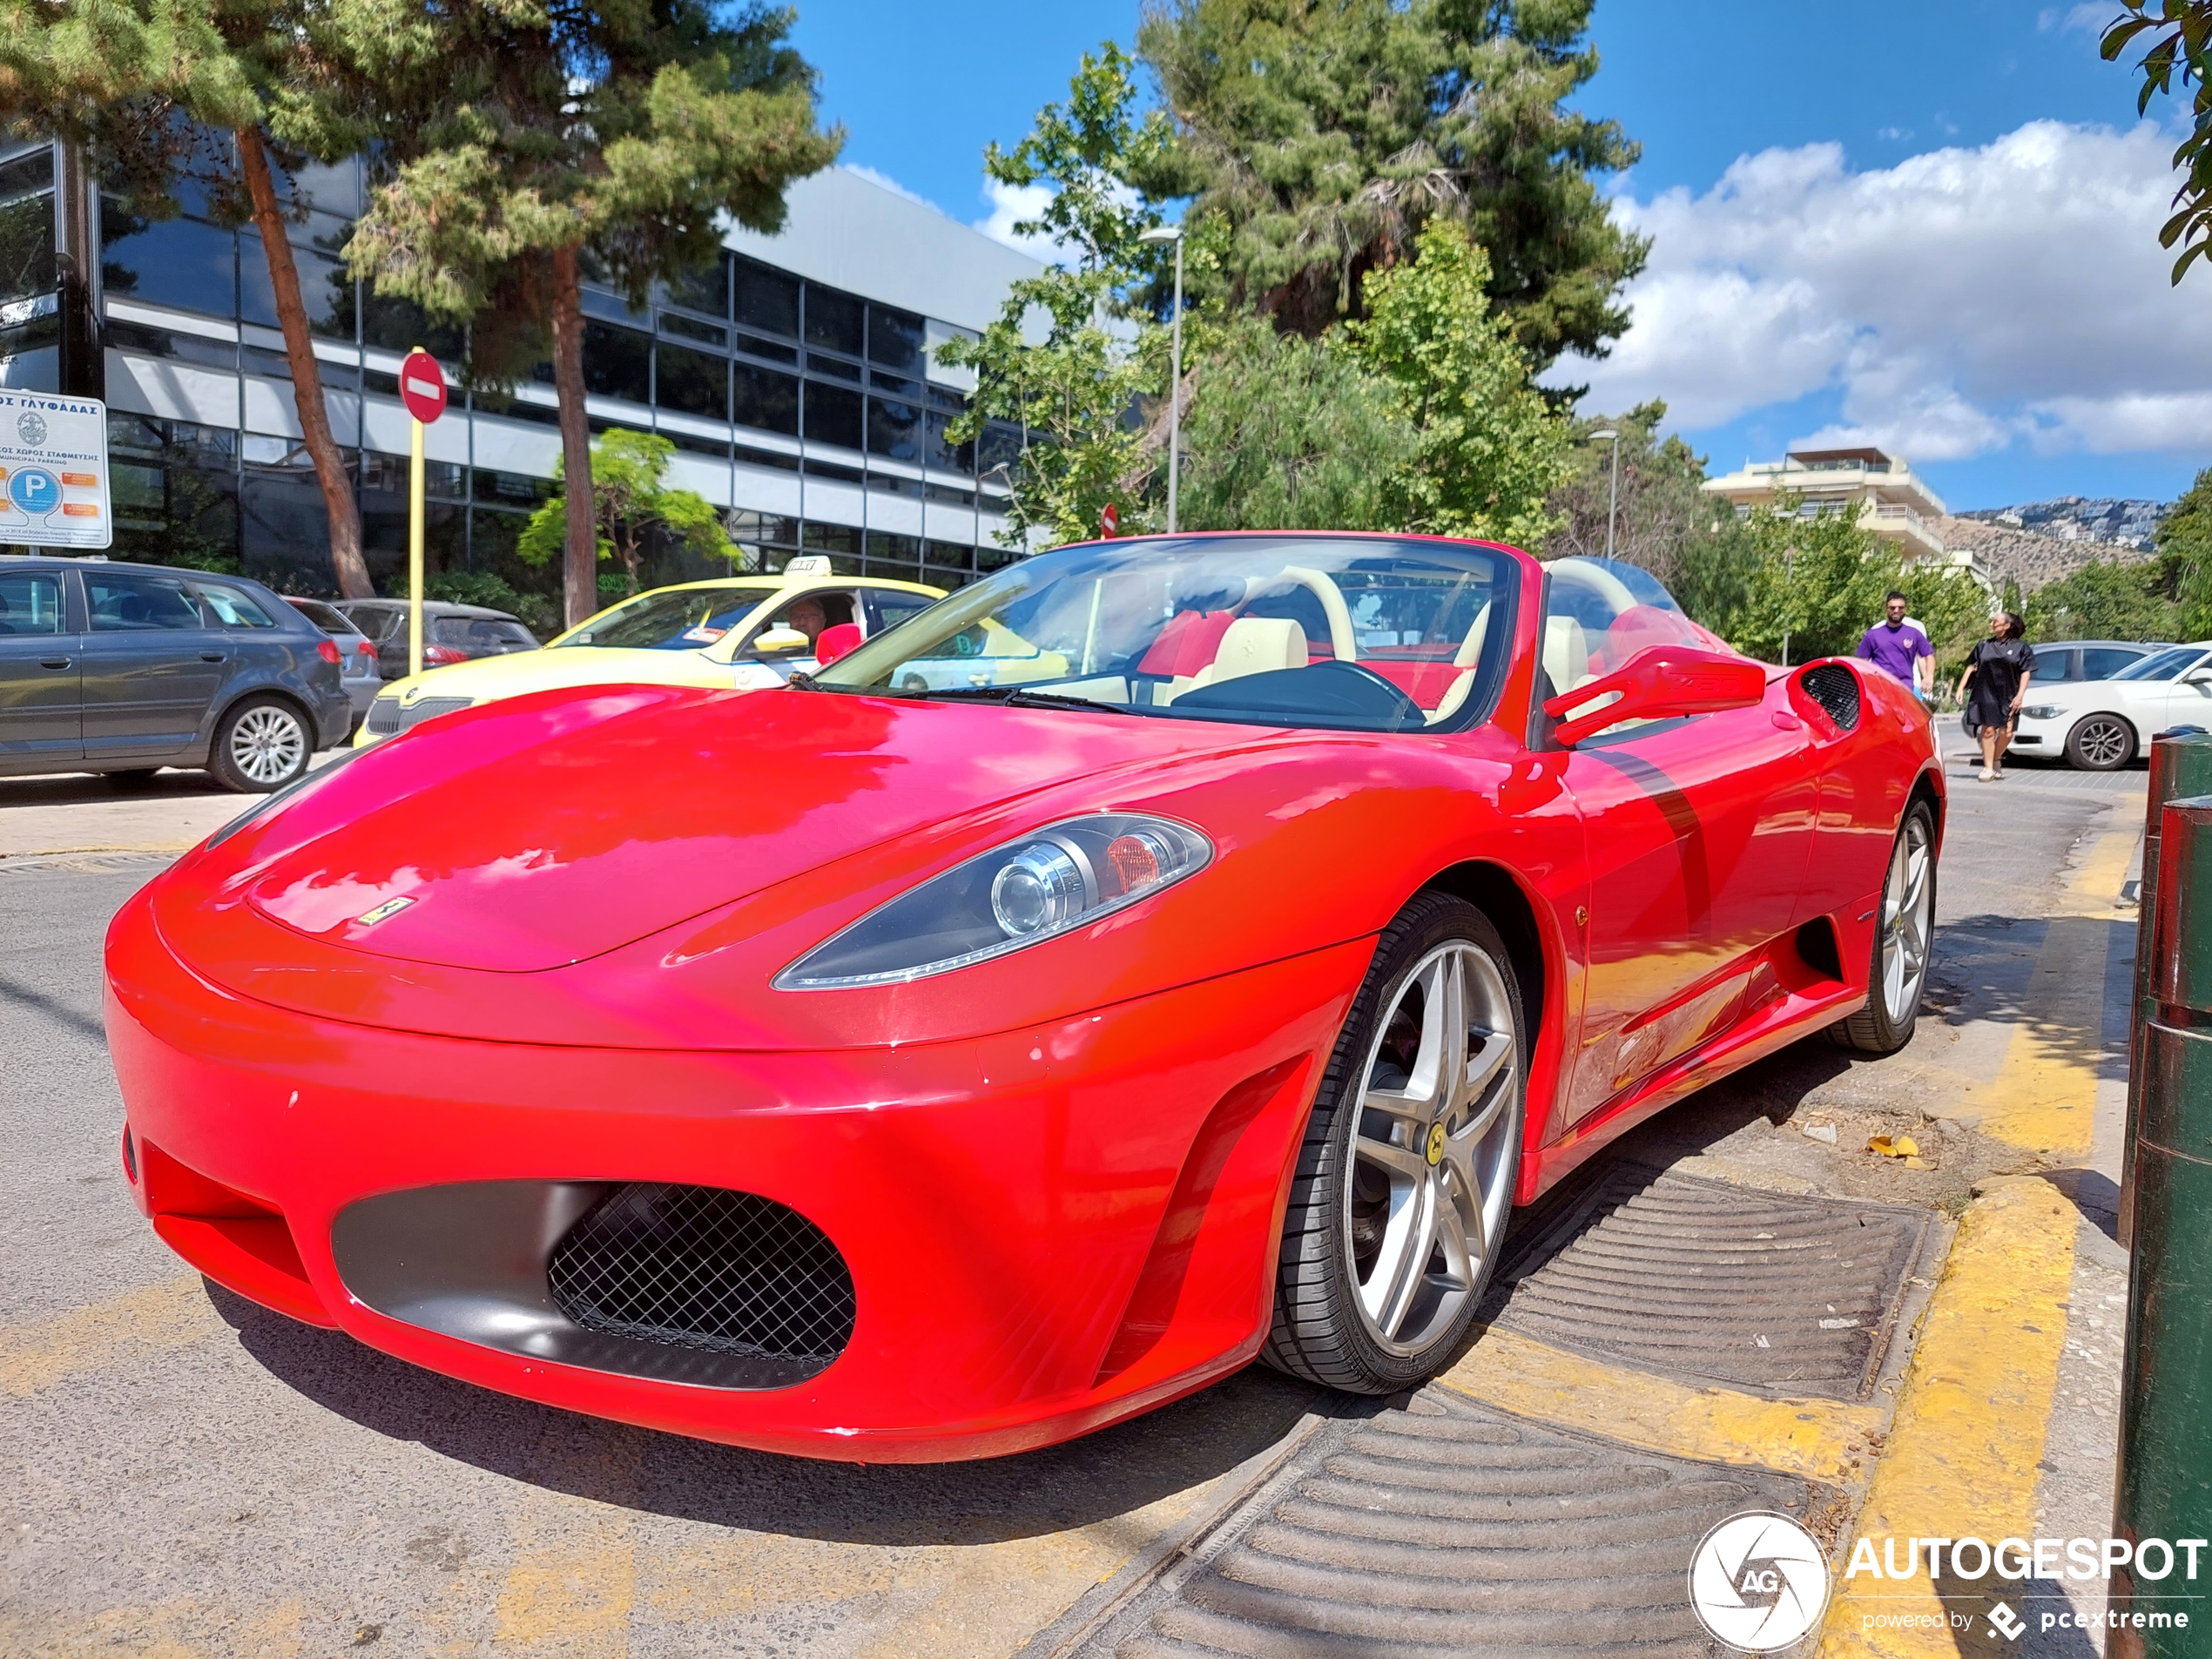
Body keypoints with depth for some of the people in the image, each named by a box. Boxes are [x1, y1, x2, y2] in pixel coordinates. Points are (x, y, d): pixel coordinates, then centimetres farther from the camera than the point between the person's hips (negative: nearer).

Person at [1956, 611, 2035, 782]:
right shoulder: (1984, 646, 12)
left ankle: (1996, 760, 19)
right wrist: (1961, 688, 5)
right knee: (1988, 730, -6)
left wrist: (2020, 695, -8)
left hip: (2008, 697, -1)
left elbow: (2026, 672, 1)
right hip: (1986, 695, 1)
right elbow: (1971, 667, 14)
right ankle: (1988, 768, -3)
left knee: (2006, 733, -4)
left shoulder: (2021, 647, 5)